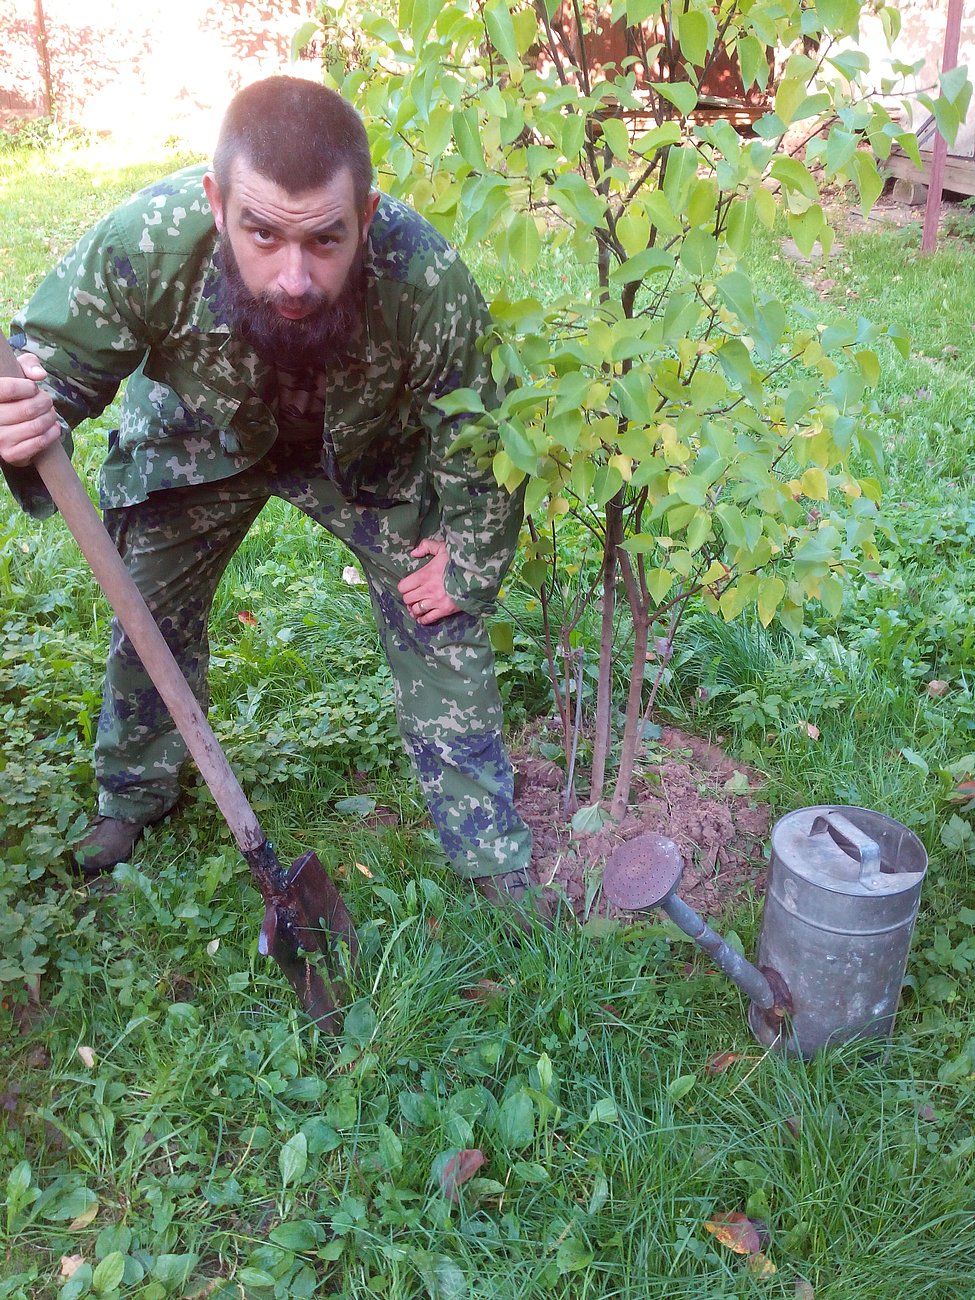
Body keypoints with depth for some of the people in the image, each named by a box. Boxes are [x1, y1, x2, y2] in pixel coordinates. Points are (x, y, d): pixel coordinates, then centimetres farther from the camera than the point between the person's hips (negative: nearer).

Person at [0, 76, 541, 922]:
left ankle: (492, 856, 13)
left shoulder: (426, 280, -40)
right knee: (150, 614, 9)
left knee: (440, 627, -5)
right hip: (202, 435, 1)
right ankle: (133, 798, 39)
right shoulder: (142, 244, -38)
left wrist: (468, 561, -14)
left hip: (368, 449, -1)